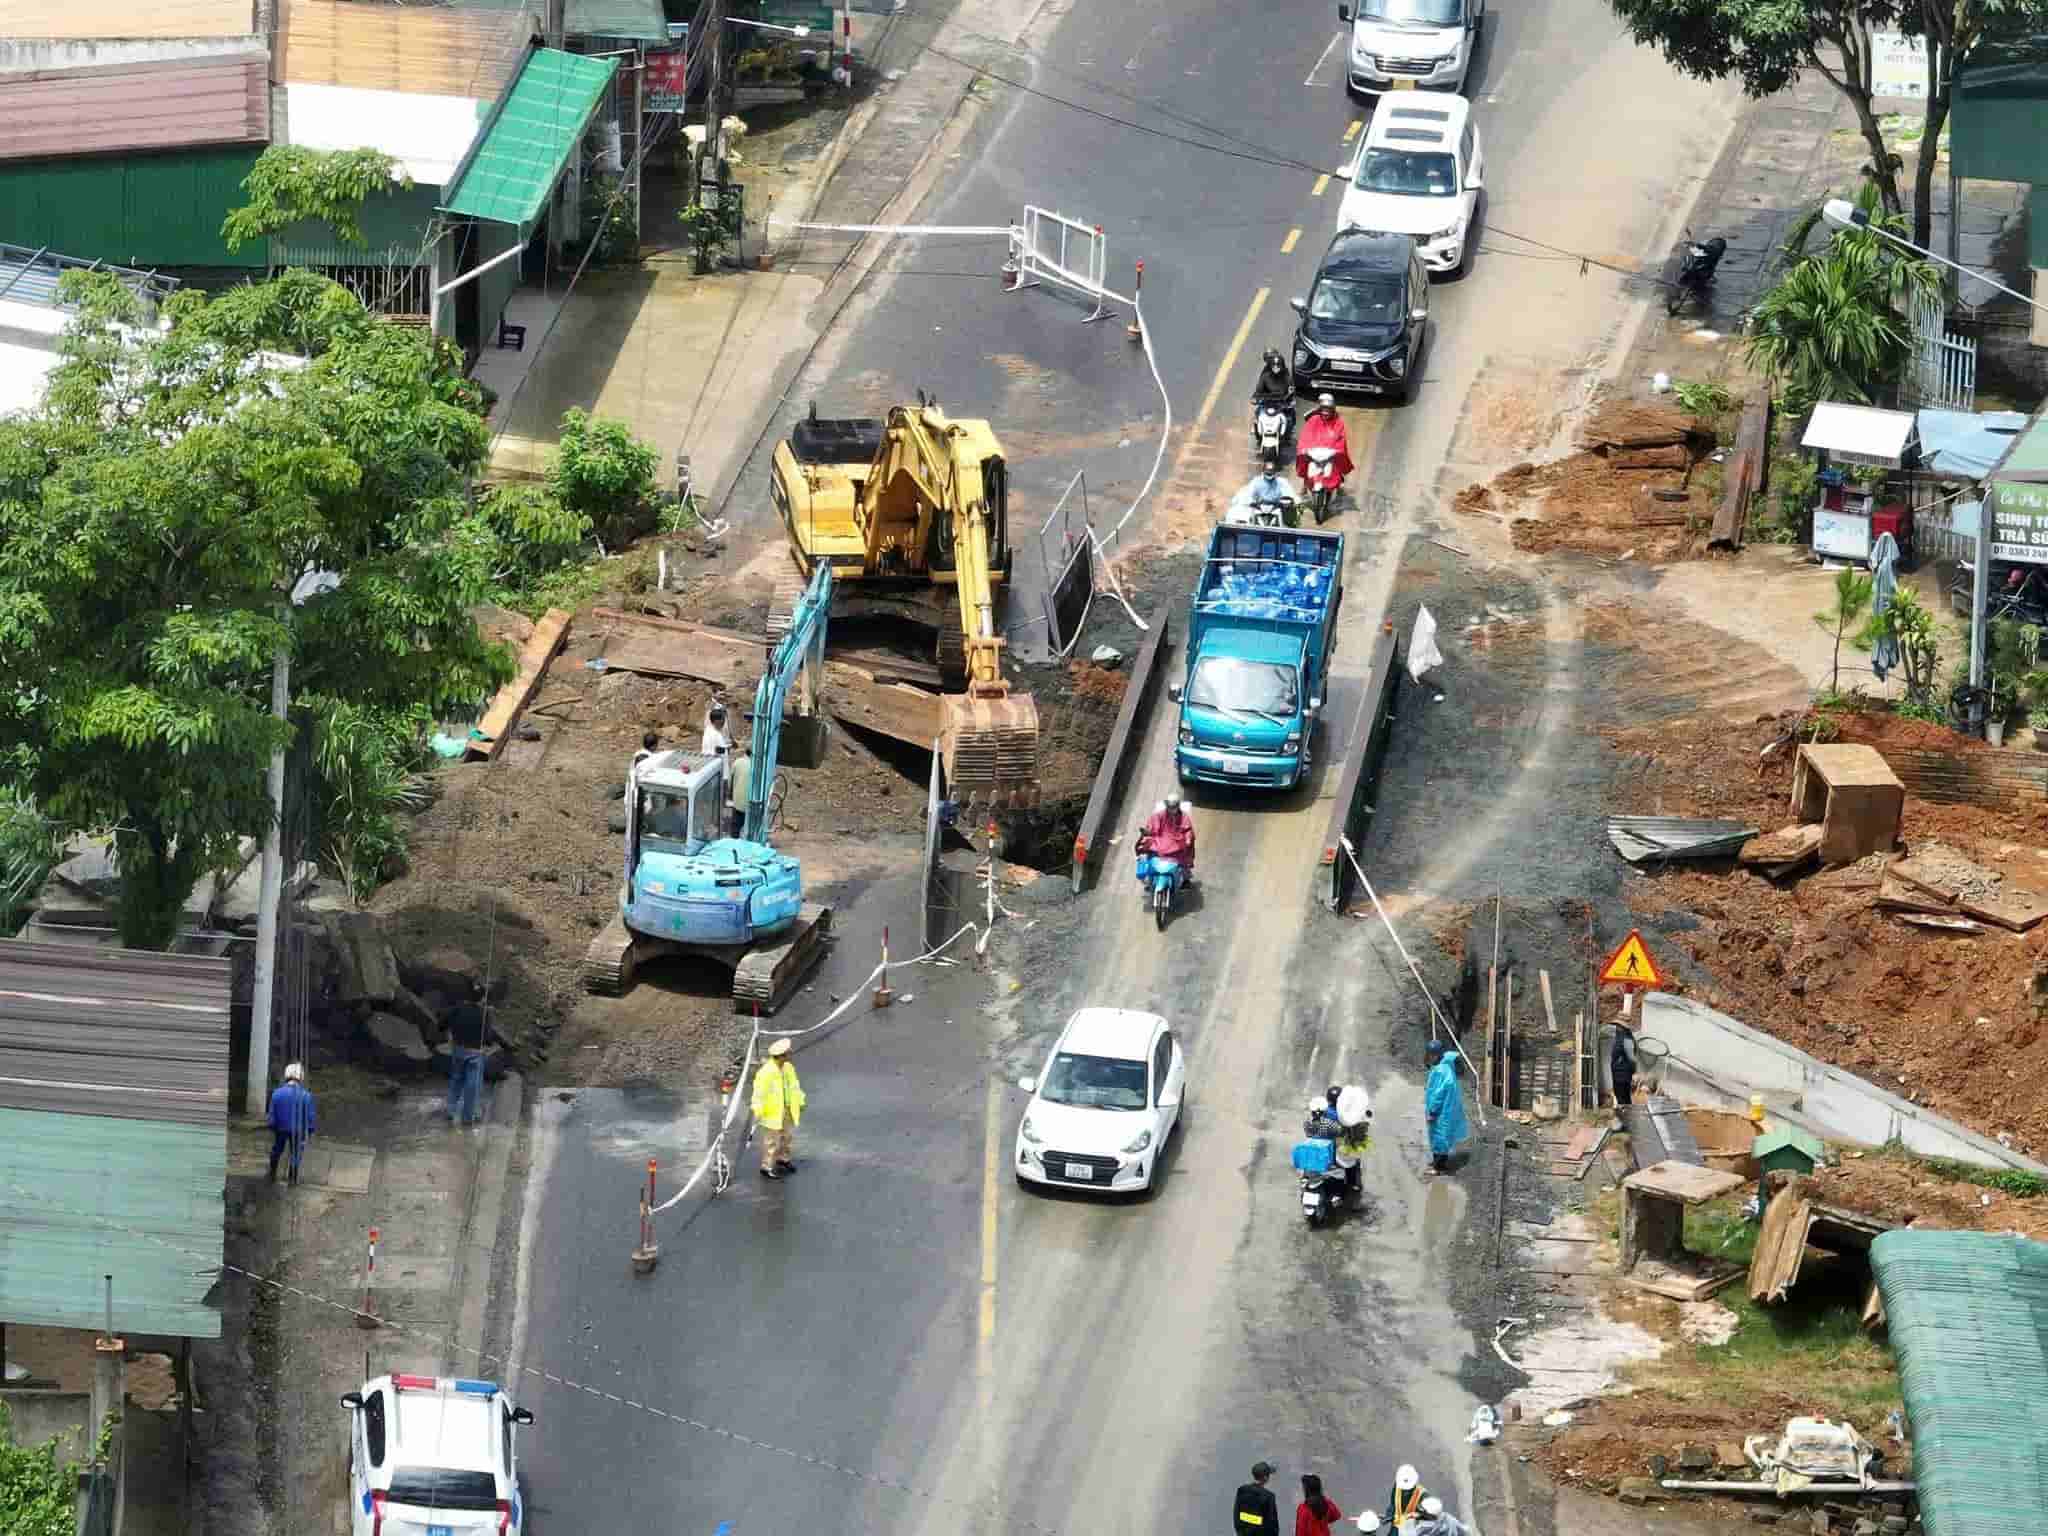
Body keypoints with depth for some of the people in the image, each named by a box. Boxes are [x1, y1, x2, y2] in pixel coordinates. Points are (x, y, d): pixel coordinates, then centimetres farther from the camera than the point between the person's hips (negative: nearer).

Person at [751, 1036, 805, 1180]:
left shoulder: (788, 1068, -2)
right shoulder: (766, 1072, -25)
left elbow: (794, 1086, 11)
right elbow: (759, 1092, -23)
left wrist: (800, 1102, 16)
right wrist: (757, 1112, -24)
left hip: (787, 1109, 7)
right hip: (772, 1112, -7)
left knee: (788, 1135, 21)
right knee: (771, 1140, 3)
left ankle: (784, 1159, 42)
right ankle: (767, 1167, 16)